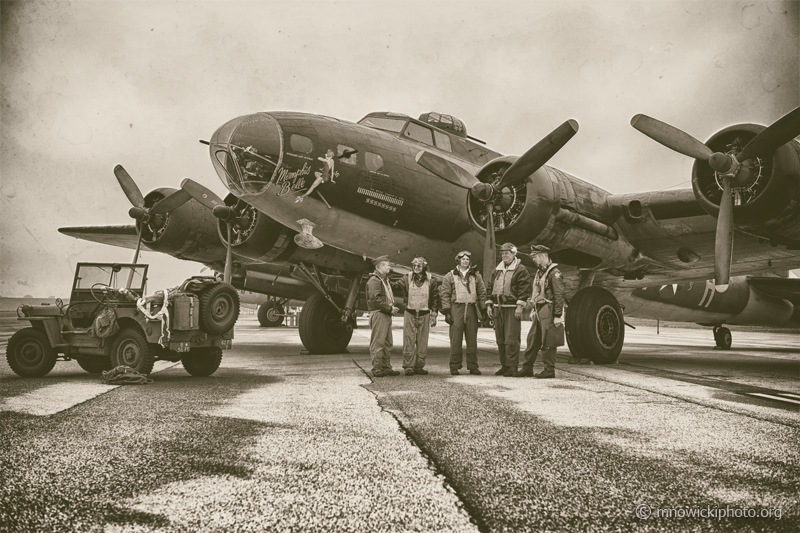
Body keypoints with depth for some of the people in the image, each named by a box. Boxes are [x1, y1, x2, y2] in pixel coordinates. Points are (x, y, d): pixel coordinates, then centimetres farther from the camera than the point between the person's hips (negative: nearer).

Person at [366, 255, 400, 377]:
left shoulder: (385, 279, 21)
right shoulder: (374, 280, -11)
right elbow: (376, 299, -20)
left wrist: (392, 307, 7)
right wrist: (389, 309, -16)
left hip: (387, 314, 10)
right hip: (378, 314, -10)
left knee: (387, 343, 12)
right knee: (378, 343, -7)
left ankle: (386, 367, 17)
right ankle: (376, 368, -4)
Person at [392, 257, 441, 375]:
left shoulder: (431, 280, 2)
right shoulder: (407, 278, 2)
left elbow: (435, 299, 5)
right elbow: (397, 285, -13)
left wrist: (434, 315, 1)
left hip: (424, 314, 1)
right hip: (409, 313, -1)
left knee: (422, 342, 5)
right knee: (409, 341, -3)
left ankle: (419, 366, 13)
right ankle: (408, 366, 1)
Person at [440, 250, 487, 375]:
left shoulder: (476, 275, 13)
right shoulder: (450, 276, 6)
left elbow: (482, 293, 13)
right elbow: (445, 294, 2)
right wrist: (446, 312, -6)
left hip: (472, 309, 2)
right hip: (456, 309, -2)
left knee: (472, 339, 5)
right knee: (456, 339, -3)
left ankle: (473, 366, 12)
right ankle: (454, 366, 5)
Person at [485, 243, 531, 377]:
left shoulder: (520, 270, -5)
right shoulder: (497, 270, 16)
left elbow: (525, 289, -10)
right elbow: (491, 287, 20)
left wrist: (519, 306, -16)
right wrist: (489, 305, 12)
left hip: (512, 309, -7)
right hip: (498, 308, 7)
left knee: (511, 339, -9)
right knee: (500, 339, 9)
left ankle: (512, 367, -4)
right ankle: (504, 365, 18)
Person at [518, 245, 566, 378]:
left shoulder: (554, 273, -12)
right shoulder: (539, 272, 17)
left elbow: (559, 296, -16)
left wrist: (558, 316, -18)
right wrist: (533, 310, 19)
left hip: (548, 312, -9)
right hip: (538, 311, 9)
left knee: (547, 342, -3)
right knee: (532, 340, 10)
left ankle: (549, 370, 5)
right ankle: (527, 368, 16)